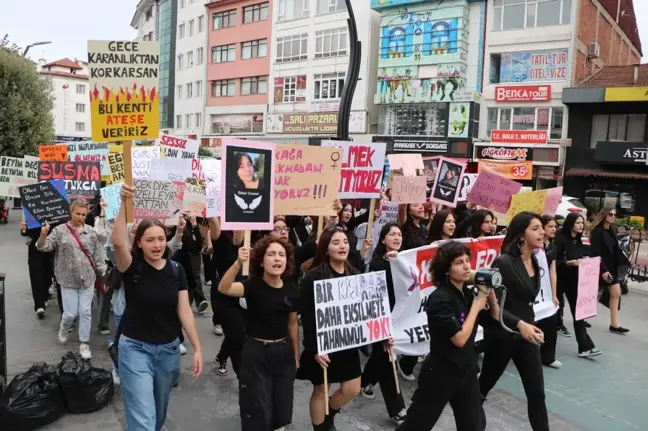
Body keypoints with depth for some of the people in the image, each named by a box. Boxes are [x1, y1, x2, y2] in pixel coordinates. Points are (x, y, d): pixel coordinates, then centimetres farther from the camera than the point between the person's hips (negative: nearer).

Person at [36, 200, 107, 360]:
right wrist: (43, 234, -29)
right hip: (68, 280, -1)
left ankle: (84, 344, 18)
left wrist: (103, 273, 3)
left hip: (88, 278, 1)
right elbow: (43, 247, -10)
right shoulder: (60, 230, -4)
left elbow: (98, 254, 4)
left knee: (85, 312, 4)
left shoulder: (91, 231, 1)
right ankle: (64, 327, 37)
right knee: (71, 313, 2)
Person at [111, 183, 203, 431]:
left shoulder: (176, 270, -3)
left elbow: (184, 311, -4)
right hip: (135, 348, -3)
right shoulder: (132, 268, -11)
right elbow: (117, 241, -33)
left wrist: (197, 347, -8)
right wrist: (125, 204, -40)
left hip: (169, 349, 4)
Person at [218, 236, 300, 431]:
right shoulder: (253, 285, -15)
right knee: (258, 415, 5)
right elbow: (224, 288, -34)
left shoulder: (292, 290, -4)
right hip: (256, 353, -4)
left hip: (283, 352, 4)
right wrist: (238, 263, -51)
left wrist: (296, 355, 15)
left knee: (282, 413, 16)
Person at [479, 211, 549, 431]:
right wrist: (519, 324, -30)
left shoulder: (534, 261, 3)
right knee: (484, 385, 14)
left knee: (537, 393, 5)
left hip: (527, 334, 6)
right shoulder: (503, 262, -20)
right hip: (501, 336, -6)